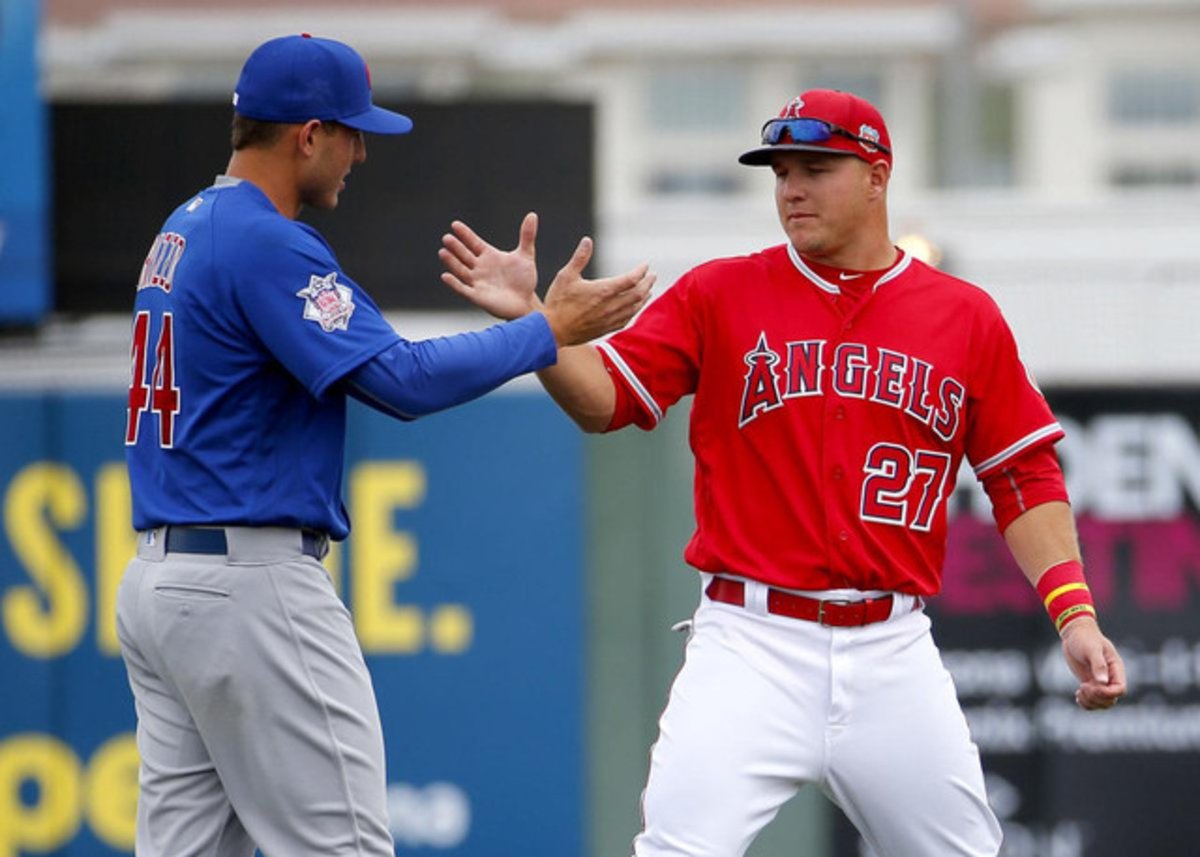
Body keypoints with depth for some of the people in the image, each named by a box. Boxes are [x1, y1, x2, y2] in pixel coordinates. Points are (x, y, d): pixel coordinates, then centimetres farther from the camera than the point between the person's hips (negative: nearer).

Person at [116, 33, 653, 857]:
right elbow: (402, 380, -18)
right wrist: (547, 329, -11)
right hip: (251, 583, -10)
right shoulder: (268, 245, -14)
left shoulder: (182, 232, 16)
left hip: (154, 579, 10)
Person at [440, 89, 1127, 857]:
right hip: (751, 644, -1)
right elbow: (603, 399, 0)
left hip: (894, 652, 1)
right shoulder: (720, 296, 6)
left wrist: (1074, 614, -2)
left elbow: (1025, 478, 9)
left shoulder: (966, 317, 8)